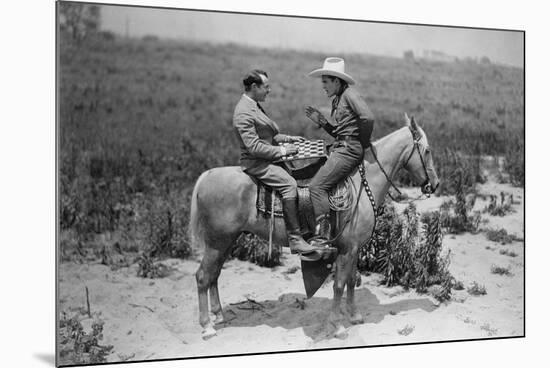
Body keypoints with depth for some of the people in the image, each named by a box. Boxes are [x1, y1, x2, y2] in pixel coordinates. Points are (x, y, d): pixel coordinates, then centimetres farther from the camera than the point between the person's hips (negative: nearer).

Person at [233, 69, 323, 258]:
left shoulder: (255, 106, 15)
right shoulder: (243, 113, -18)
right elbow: (254, 147, -24)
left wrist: (288, 138, 13)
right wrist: (282, 150, -19)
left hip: (266, 159, 11)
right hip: (255, 163, -11)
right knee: (288, 183, -27)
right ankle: (295, 239, -25)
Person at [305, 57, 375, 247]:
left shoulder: (349, 94, -9)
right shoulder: (337, 100, 20)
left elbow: (368, 118, -23)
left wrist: (363, 143, -10)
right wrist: (321, 121, 12)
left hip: (349, 149, -10)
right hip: (339, 148, 10)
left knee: (317, 186, -18)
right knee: (305, 173, 11)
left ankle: (322, 236, -17)